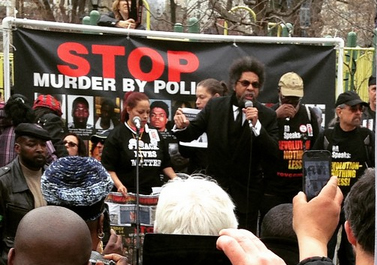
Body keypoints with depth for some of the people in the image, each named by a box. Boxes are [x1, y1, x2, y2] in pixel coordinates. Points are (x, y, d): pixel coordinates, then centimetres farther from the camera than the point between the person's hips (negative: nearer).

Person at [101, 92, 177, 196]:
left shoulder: (154, 134, 15)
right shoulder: (117, 135, 0)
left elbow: (165, 164, 19)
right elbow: (108, 168, -6)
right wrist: (119, 185, -21)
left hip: (153, 193, 4)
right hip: (127, 194, -4)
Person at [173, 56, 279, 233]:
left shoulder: (267, 116, -6)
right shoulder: (214, 106, -1)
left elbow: (274, 156, -13)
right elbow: (191, 134, 4)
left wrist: (256, 125, -25)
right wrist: (182, 126, -20)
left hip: (246, 193, -1)